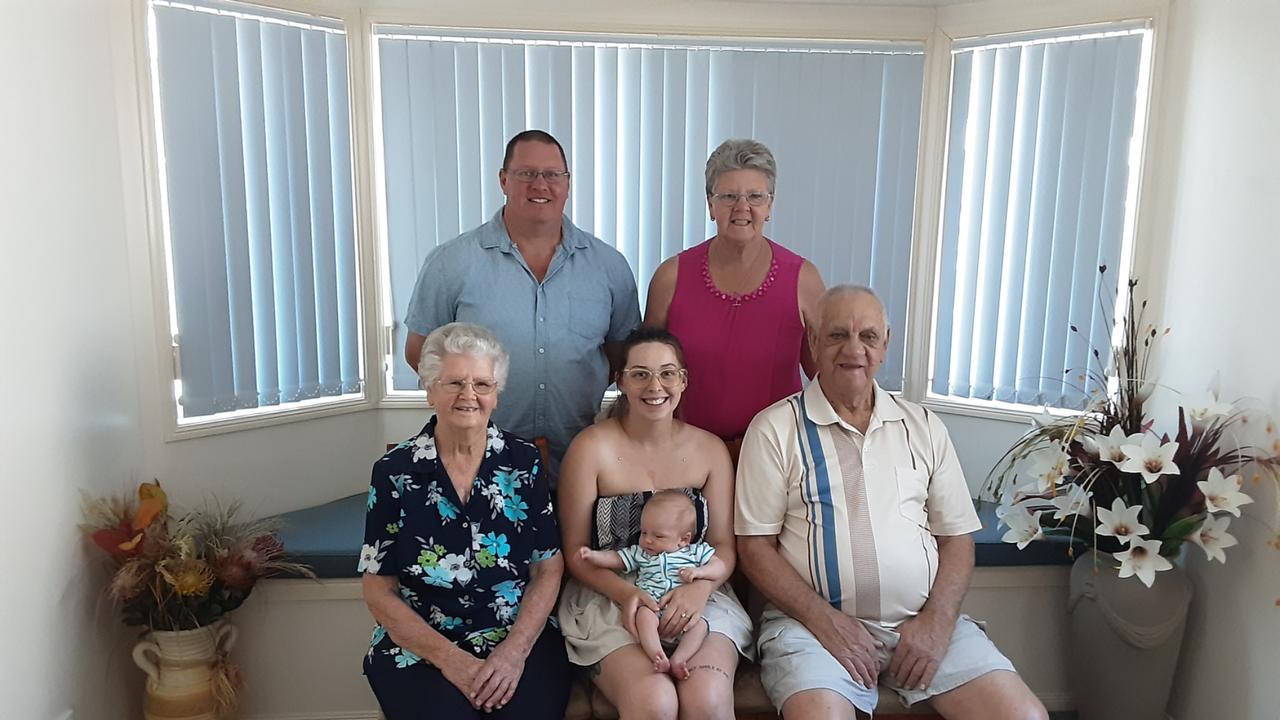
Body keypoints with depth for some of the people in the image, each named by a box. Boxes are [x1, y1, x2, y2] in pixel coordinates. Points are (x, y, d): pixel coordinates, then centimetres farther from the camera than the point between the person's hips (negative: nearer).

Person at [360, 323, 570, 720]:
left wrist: (515, 650, -12)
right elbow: (379, 590, 0)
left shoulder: (524, 461, 2)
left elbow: (548, 569, 3)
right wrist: (450, 659, -11)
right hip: (421, 647, 0)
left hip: (522, 639, 0)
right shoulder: (395, 471, -1)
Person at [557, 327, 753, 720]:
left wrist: (699, 588, -16)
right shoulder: (591, 448, -3)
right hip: (610, 598, -2)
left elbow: (724, 544, 6)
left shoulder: (709, 449, 6)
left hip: (695, 596, 2)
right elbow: (575, 551, -1)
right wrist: (626, 593, -19)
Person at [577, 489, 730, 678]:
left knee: (700, 624, -30)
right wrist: (592, 555, 0)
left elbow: (720, 567, 10)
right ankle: (658, 657, -40)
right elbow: (614, 559, 18)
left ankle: (678, 659, -33)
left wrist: (699, 572, -8)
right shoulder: (639, 553, 21)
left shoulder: (696, 551, 15)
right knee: (643, 614, -33)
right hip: (651, 608, 0)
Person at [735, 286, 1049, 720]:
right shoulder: (775, 428, -1)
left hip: (923, 621, 4)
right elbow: (755, 547, -3)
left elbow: (956, 537, 11)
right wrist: (826, 621, -12)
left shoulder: (923, 427, 12)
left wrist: (936, 622, -4)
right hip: (812, 619, -3)